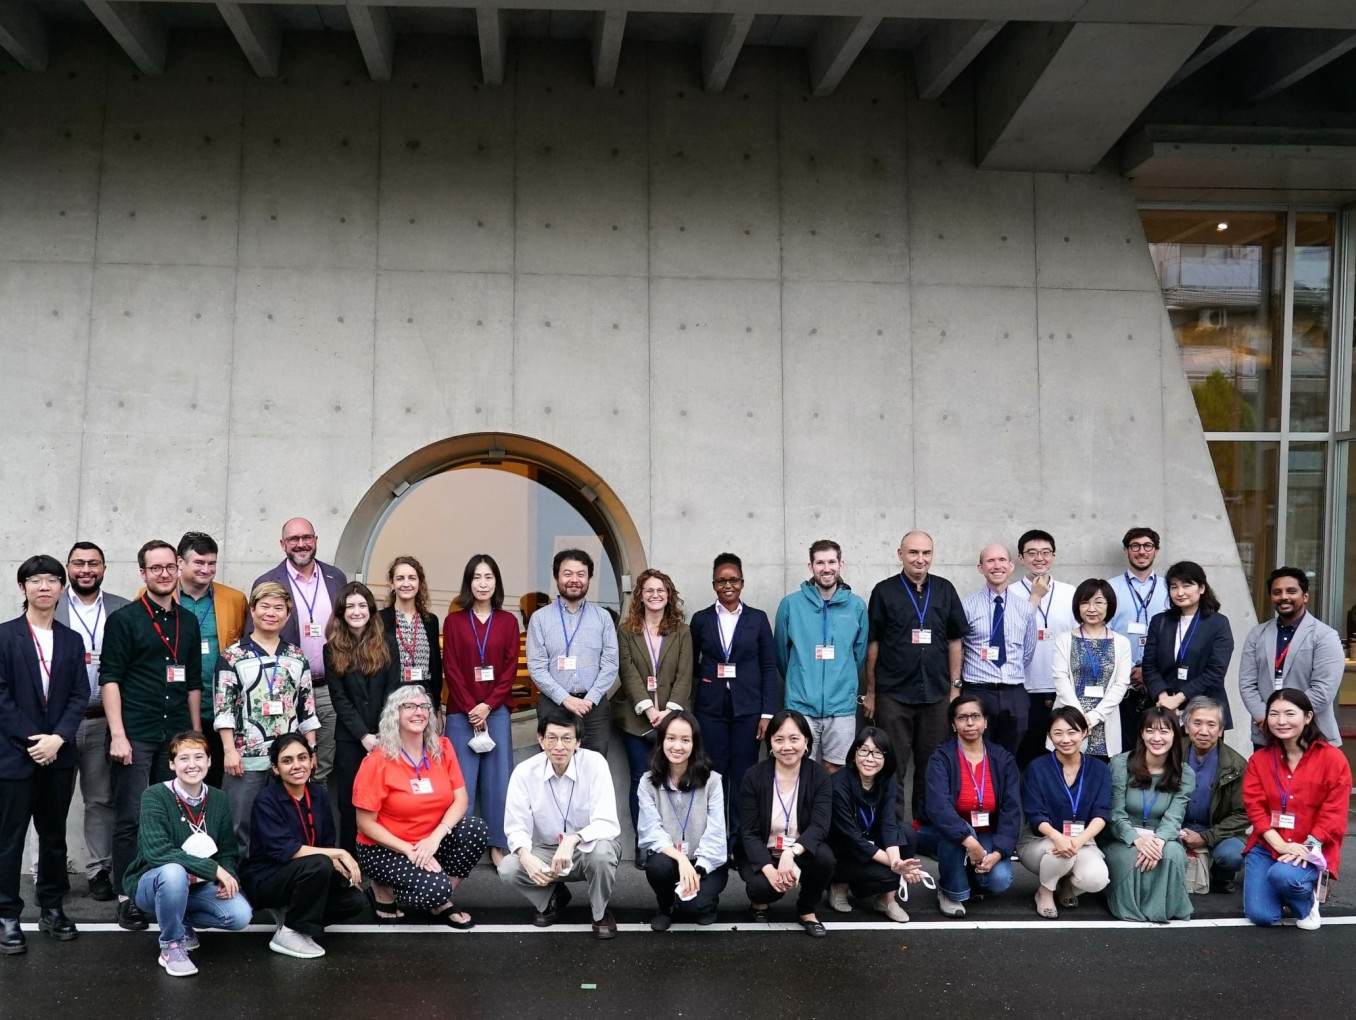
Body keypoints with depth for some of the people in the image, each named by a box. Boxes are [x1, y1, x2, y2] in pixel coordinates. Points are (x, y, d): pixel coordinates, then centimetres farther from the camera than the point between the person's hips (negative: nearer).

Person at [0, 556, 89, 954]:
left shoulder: (72, 641, 9)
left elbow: (80, 695, 3)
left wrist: (58, 738, -11)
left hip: (59, 754, 4)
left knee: (54, 834, 11)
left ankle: (51, 907, 22)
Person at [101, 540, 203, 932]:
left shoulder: (188, 622, 12)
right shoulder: (124, 619, -2)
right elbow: (110, 679, -7)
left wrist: (197, 736, 13)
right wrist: (117, 734, -15)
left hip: (177, 735, 4)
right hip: (136, 736, -4)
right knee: (131, 818, -1)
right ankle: (127, 897, 9)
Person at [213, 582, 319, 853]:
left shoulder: (297, 658, 11)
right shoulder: (233, 656, 0)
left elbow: (307, 708, 13)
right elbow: (223, 708, -5)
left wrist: (310, 750, 10)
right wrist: (230, 750, -11)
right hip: (246, 757, -3)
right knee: (241, 825, 2)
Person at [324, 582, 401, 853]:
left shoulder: (387, 643, 3)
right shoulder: (332, 649, 3)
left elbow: (393, 691, -1)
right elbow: (339, 698, -1)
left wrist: (382, 733, -12)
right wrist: (363, 735, -11)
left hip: (385, 735, 0)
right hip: (350, 738, 0)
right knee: (351, 799, 3)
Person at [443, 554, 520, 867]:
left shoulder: (508, 622, 6)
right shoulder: (454, 621, 4)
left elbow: (510, 669, 1)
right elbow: (450, 670, -1)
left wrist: (487, 706, -9)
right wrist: (470, 709, -10)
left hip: (496, 711, 1)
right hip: (461, 712, -1)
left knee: (497, 778, 2)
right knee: (462, 780, -1)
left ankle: (497, 845, 11)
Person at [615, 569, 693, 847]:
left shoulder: (682, 632, 9)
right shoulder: (626, 630, 5)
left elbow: (684, 675, 1)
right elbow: (628, 673, -4)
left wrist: (670, 710, -13)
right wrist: (648, 709, -14)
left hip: (672, 717, 1)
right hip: (637, 717, 0)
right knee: (641, 780, 0)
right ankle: (643, 845, 5)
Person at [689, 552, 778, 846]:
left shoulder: (758, 618, 6)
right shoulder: (701, 619, 8)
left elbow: (769, 667, 3)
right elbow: (691, 665, 12)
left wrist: (767, 712, -2)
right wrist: (709, 675, -6)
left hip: (747, 708, 0)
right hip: (710, 708, 1)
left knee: (743, 777, 1)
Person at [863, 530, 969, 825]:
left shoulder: (945, 590, 5)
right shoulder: (884, 591, -2)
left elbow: (954, 640, 10)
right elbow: (872, 643, 1)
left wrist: (955, 686, 6)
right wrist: (870, 691, 0)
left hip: (936, 694, 3)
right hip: (893, 694, -2)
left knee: (932, 765, 11)